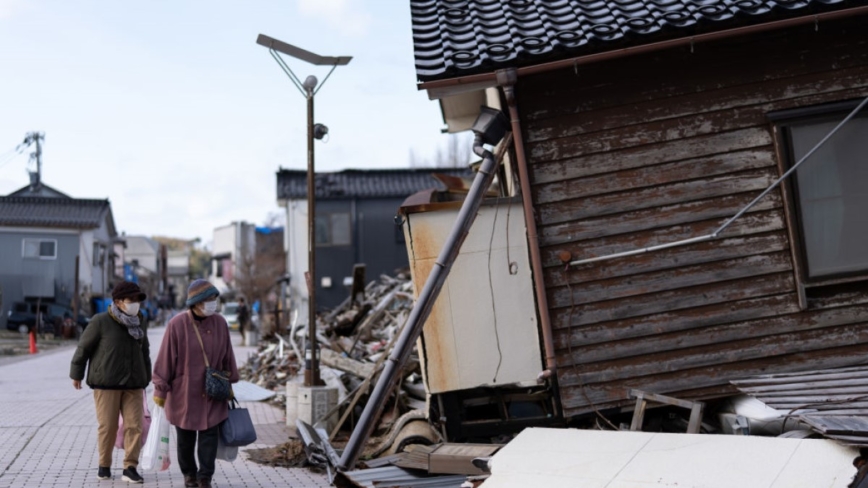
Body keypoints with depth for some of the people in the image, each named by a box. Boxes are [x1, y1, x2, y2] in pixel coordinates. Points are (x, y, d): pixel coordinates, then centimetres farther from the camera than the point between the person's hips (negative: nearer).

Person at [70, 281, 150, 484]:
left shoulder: (139, 325, 11)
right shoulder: (100, 321, -6)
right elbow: (83, 347, -1)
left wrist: (146, 380, 20)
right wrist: (76, 374, 3)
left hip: (133, 385, 4)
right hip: (106, 383, -4)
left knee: (134, 425, -3)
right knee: (107, 426, 2)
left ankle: (130, 467, 3)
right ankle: (104, 465, 19)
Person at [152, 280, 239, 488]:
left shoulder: (220, 323, -4)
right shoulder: (177, 324, -13)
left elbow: (227, 356, 5)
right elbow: (165, 359, -8)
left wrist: (229, 383, 10)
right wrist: (160, 390, -5)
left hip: (212, 392, 2)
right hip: (184, 392, -2)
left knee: (209, 435, 0)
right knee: (185, 438, 11)